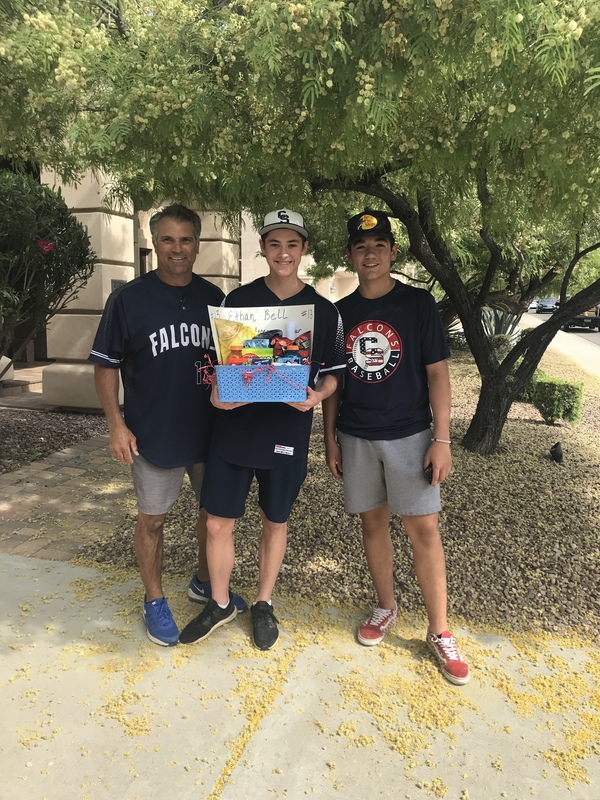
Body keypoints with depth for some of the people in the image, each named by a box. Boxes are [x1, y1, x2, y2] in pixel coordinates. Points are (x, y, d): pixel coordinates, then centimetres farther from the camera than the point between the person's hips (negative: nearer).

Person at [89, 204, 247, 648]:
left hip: (211, 430, 4)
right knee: (152, 519, 9)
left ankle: (204, 582, 40)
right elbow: (106, 365, -4)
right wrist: (117, 424, -11)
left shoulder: (214, 298, 2)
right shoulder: (129, 298, -7)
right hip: (154, 435, -3)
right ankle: (155, 601, 30)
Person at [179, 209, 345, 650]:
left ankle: (264, 605, 36)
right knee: (218, 523, 6)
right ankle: (220, 604, 31)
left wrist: (317, 395, -17)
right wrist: (217, 391, -13)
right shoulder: (238, 300, 1)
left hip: (288, 433, 0)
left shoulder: (324, 311, 0)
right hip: (234, 429, 1)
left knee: (275, 523, 14)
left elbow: (332, 374, 5)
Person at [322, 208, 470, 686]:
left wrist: (442, 439, -9)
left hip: (409, 435, -3)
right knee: (373, 522, 12)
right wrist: (330, 438, 7)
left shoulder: (418, 304, -3)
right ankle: (386, 607, 31)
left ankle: (440, 632, 11)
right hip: (356, 438, 3)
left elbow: (437, 374, -4)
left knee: (424, 528, -2)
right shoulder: (340, 313, 5)